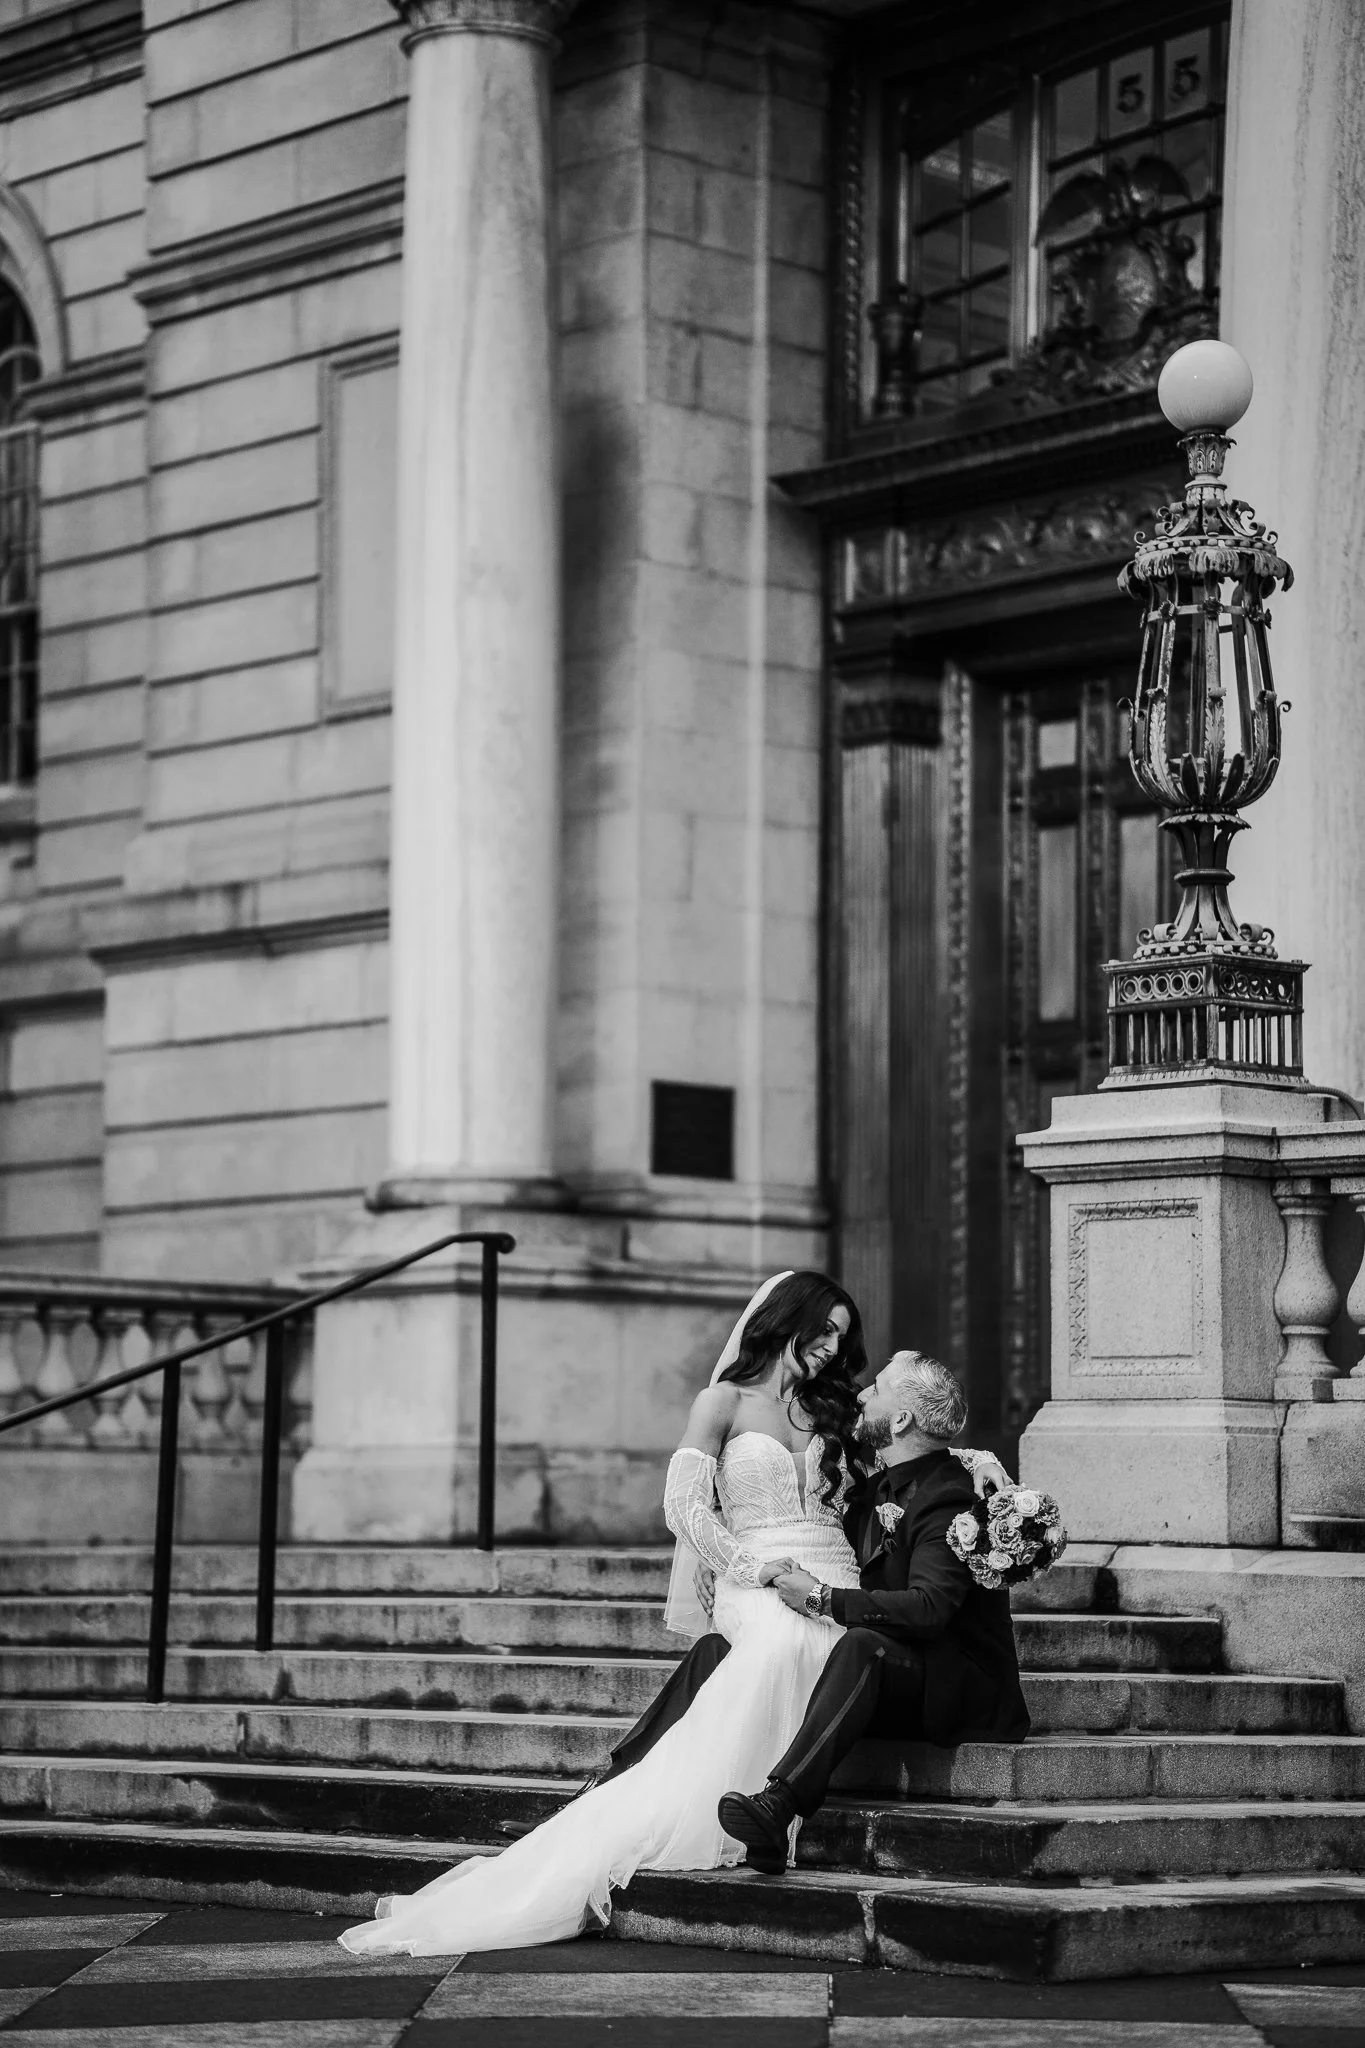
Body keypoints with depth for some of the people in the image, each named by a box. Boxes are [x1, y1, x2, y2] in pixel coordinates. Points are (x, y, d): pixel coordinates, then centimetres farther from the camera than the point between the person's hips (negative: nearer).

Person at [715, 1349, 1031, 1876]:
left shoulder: (947, 1500, -14)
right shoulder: (876, 1488, 15)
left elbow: (926, 1609, -27)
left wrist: (822, 1598, -22)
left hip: (965, 1693, -8)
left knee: (862, 1646, -40)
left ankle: (777, 1805, -53)